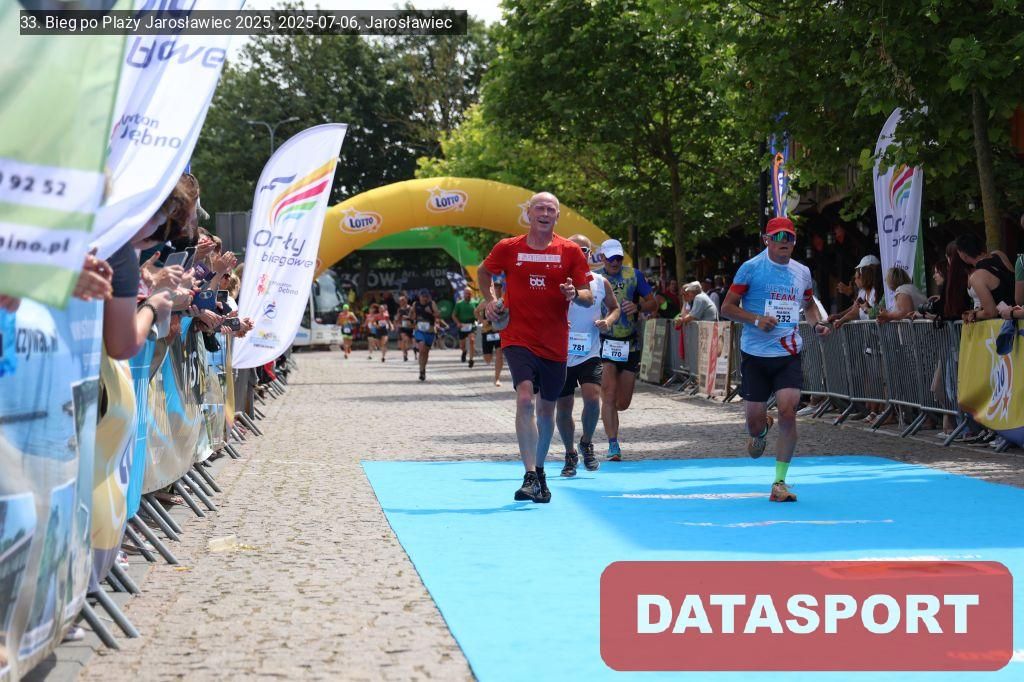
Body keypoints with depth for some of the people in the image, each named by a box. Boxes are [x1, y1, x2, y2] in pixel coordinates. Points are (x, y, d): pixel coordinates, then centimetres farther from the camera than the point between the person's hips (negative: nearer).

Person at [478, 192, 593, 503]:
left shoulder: (570, 251, 0)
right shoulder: (508, 248, 0)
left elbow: (589, 297, 2)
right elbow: (483, 272, 19)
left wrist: (575, 294, -19)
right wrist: (490, 300, 5)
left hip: (555, 343, 2)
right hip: (518, 338, -2)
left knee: (546, 409, 13)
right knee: (525, 398, -22)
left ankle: (539, 470, 33)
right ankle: (530, 477, -24)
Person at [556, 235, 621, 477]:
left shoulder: (601, 283, 3)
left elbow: (614, 307, 18)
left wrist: (608, 321, -3)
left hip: (590, 355, 0)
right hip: (561, 355, 0)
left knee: (592, 398, -20)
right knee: (563, 408, 5)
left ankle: (587, 442, 8)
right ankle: (570, 454, 27)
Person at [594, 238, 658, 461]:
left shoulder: (634, 275, 4)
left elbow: (653, 304, 6)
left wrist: (638, 307, -15)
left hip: (629, 344, 2)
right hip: (604, 343, -2)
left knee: (623, 403, 7)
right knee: (609, 395, -17)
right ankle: (613, 446, -15)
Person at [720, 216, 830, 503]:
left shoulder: (802, 272, 9)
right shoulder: (751, 268, -4)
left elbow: (809, 305, 27)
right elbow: (727, 307, -2)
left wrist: (817, 324, 6)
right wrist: (756, 320, -18)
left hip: (789, 354, 2)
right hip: (755, 353, -2)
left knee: (788, 412, -14)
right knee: (755, 420, 1)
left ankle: (779, 483, -4)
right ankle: (761, 432, 43)